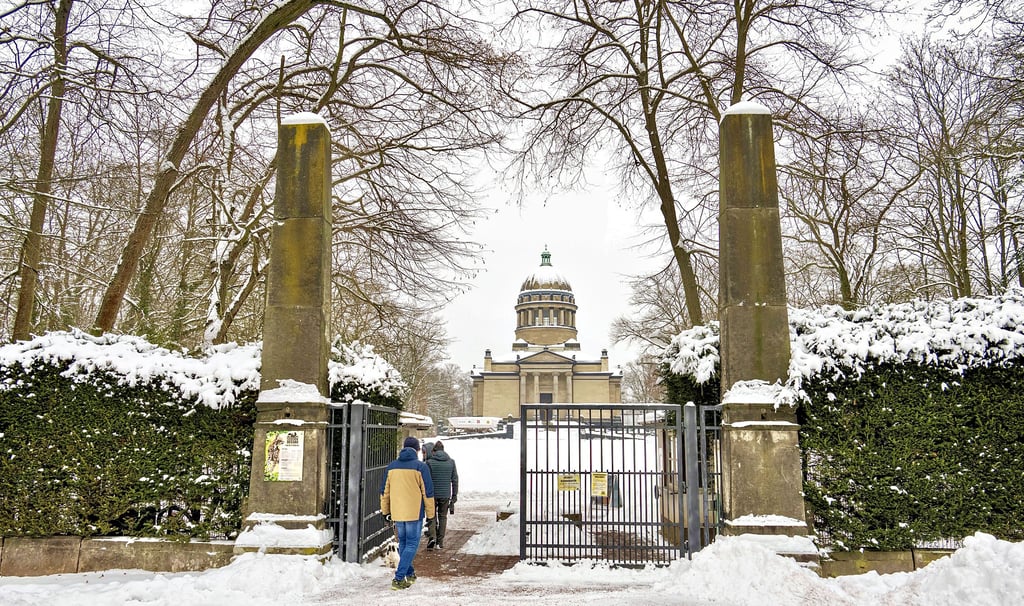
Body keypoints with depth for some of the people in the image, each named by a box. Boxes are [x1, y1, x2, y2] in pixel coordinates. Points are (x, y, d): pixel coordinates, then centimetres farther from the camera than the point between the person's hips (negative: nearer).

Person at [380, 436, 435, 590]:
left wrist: (385, 511, 21)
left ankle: (410, 574, 30)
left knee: (403, 543, 19)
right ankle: (399, 578, -7)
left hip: (397, 513, 4)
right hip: (414, 513, -4)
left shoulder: (392, 466, 5)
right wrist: (430, 513, 3)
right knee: (412, 544, 2)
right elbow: (428, 492, -6)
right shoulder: (420, 467, -8)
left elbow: (384, 491, 10)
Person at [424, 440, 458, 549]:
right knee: (442, 516, 11)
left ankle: (432, 537, -9)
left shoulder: (429, 462, -7)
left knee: (432, 515, 10)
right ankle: (440, 542, 12)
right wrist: (454, 495, 11)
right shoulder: (451, 462, 2)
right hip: (445, 494, 2)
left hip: (433, 494, -2)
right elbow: (455, 480, 5)